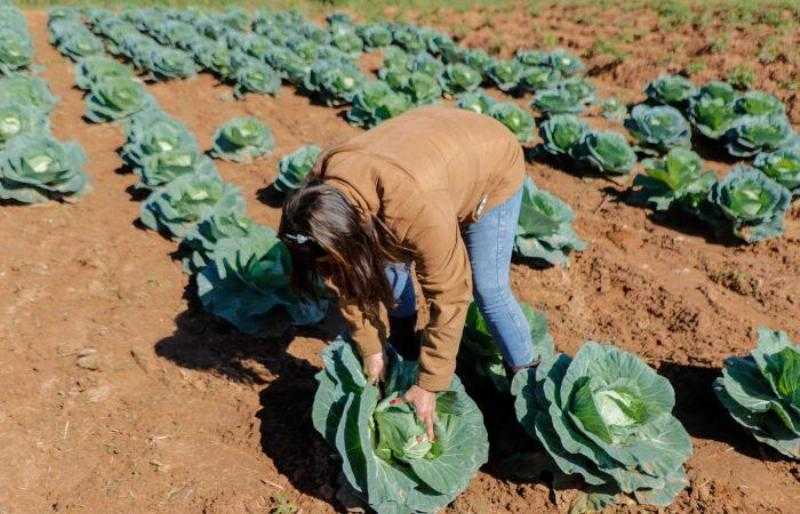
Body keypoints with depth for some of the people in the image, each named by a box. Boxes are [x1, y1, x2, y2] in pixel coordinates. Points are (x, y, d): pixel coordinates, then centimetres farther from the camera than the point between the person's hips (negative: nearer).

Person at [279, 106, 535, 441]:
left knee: (487, 289, -9)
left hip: (491, 163, -5)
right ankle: (405, 359, 26)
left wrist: (429, 387, -25)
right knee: (389, 266, 1)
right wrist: (371, 350, -7)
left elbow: (449, 296, -34)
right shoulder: (323, 195, -25)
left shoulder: (418, 209, -45)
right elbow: (353, 280, -12)